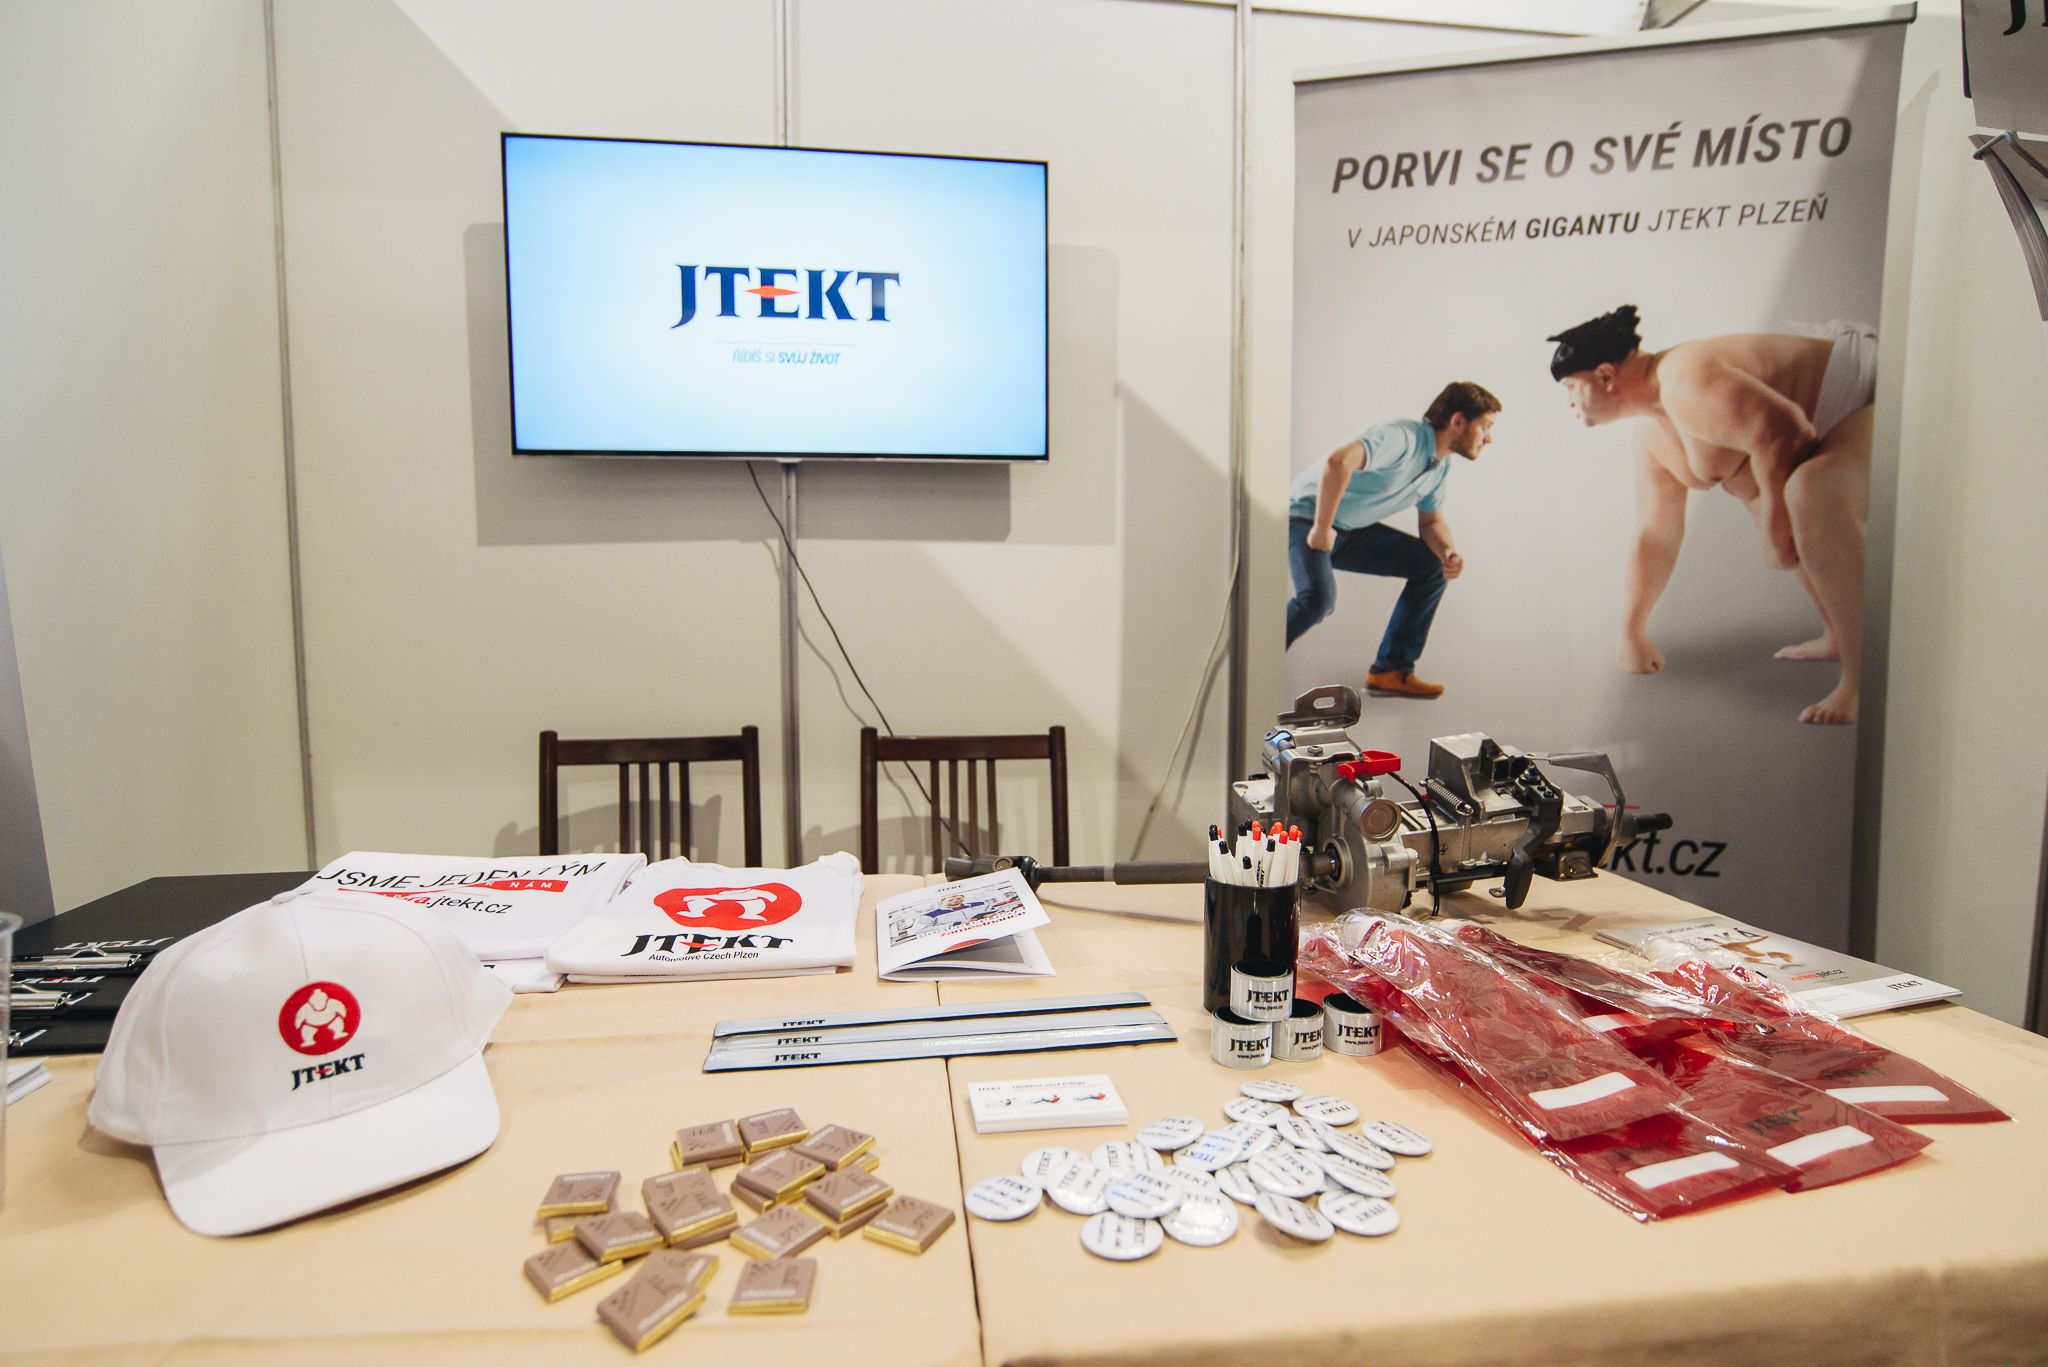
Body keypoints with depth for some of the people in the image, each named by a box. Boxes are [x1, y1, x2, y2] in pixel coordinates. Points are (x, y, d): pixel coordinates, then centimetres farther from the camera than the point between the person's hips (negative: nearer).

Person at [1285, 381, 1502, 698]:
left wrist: (1448, 552, -7)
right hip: (1307, 517, -10)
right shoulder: (1404, 437, -24)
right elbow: (1338, 461, -39)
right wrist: (1322, 528, -31)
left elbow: (1431, 521, 17)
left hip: (1352, 530, 10)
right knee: (1319, 598, -35)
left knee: (1432, 566, 6)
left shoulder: (1441, 465, 6)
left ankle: (1391, 671, 8)